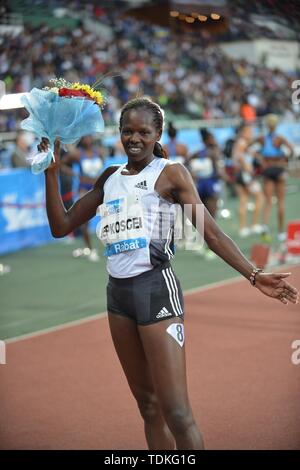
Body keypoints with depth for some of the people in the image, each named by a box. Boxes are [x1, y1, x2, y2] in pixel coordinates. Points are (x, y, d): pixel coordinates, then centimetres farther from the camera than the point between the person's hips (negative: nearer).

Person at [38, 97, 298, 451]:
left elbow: (211, 233, -5)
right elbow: (62, 226, 15)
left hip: (156, 288, -6)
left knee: (176, 413, -10)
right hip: (117, 291, 6)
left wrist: (254, 276, -14)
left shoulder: (171, 174, -2)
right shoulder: (109, 178, 15)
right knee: (148, 406, 12)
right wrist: (51, 170, 8)